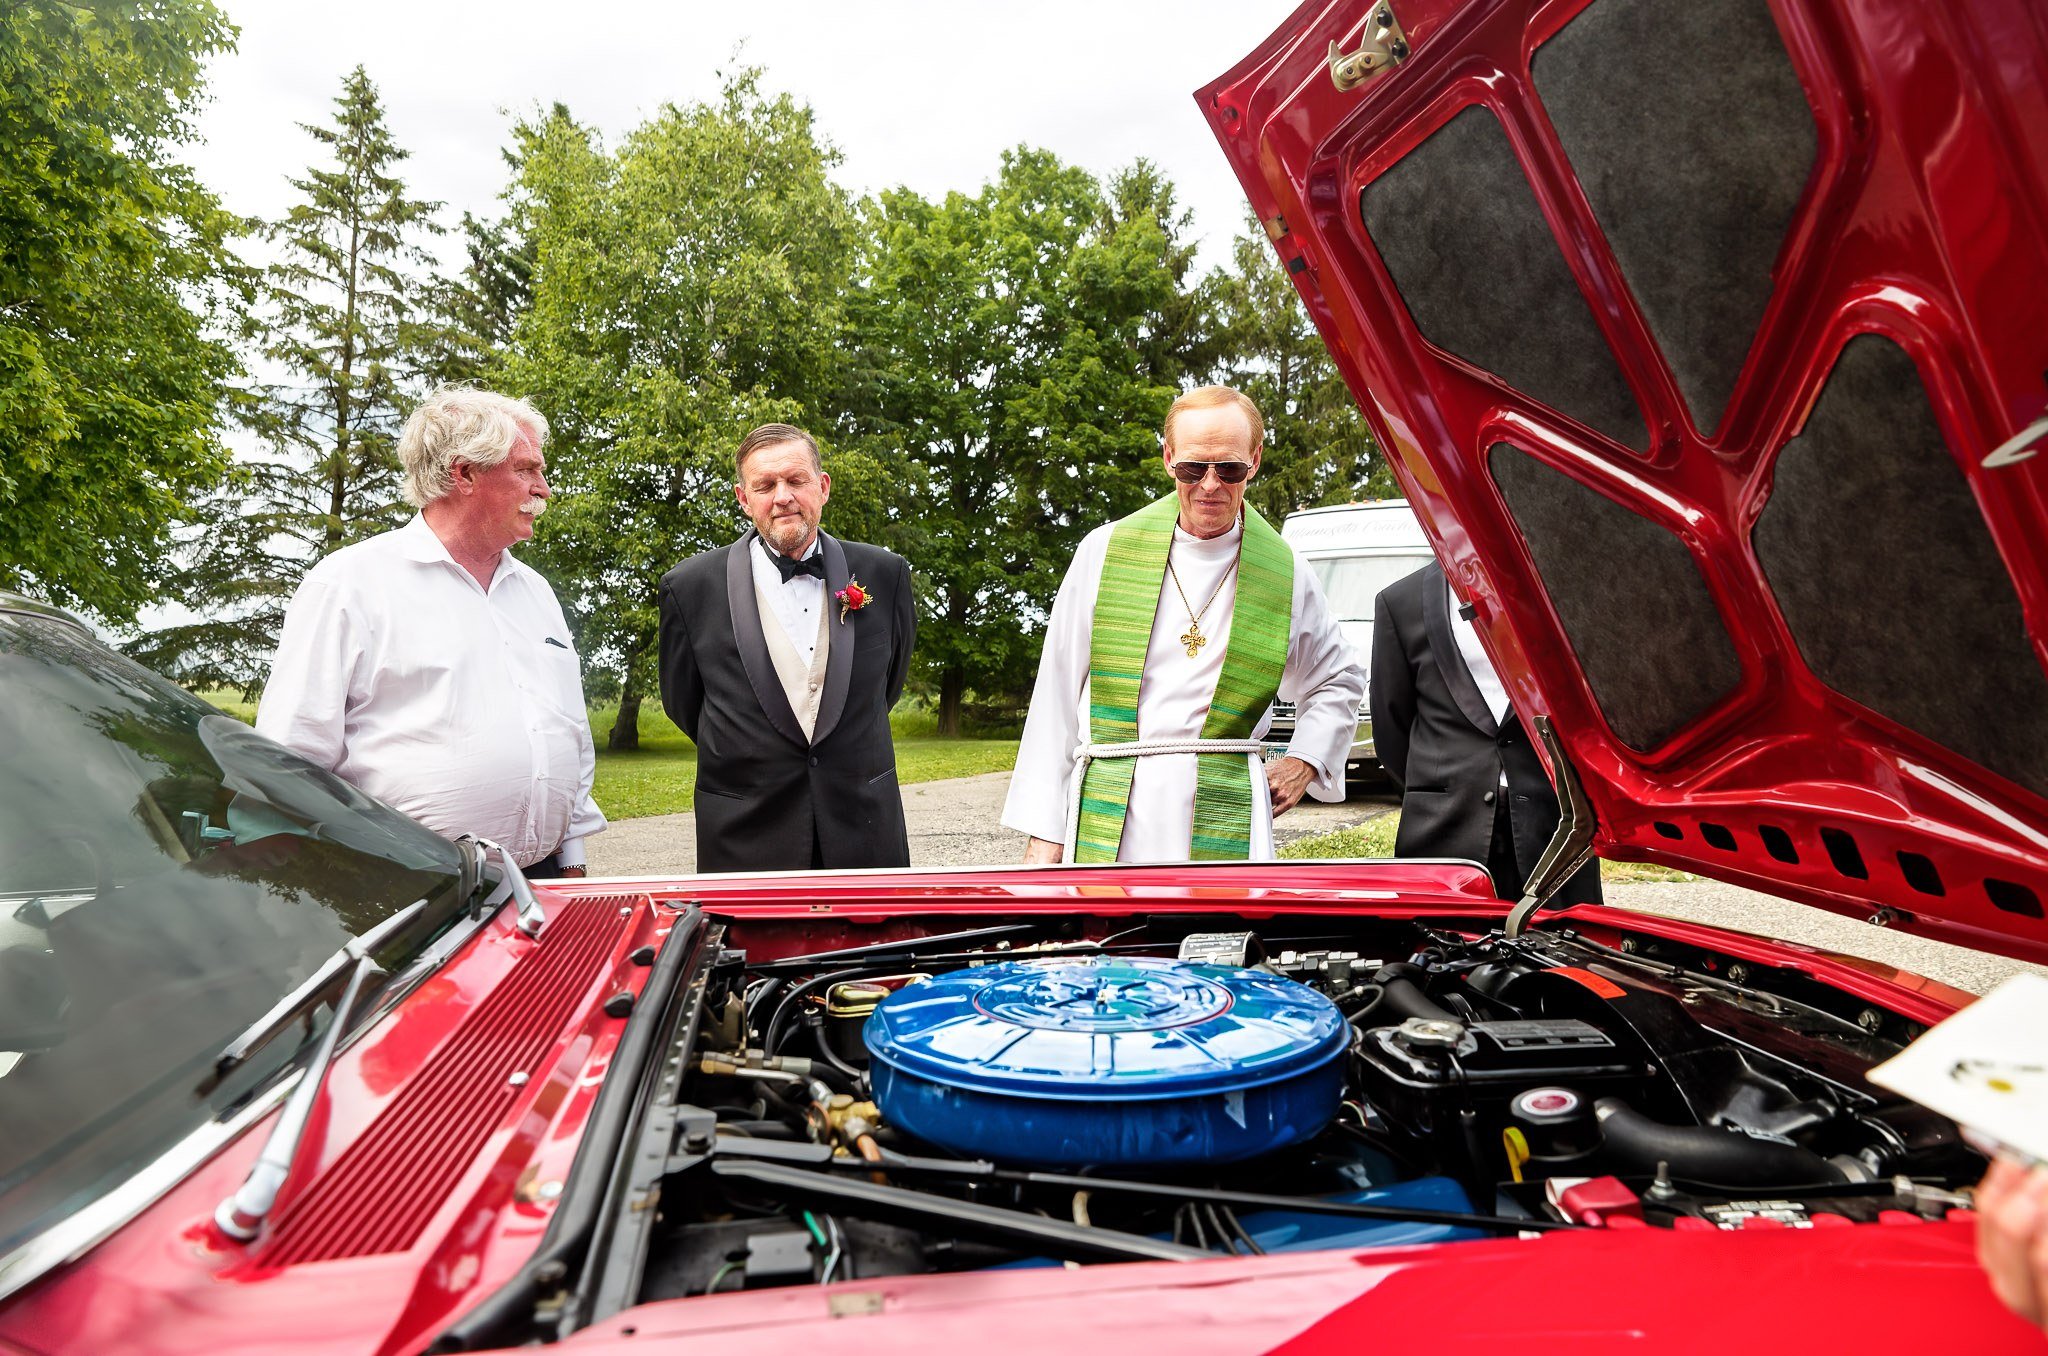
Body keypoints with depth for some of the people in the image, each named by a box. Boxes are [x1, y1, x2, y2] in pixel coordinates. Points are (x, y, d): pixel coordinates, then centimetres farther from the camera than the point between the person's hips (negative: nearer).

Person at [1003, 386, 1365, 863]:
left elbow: (1340, 680, 27)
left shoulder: (1285, 572, 8)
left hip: (1225, 820, 1)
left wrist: (1303, 762, 10)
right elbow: (1057, 694, 5)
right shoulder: (1105, 551, 4)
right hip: (1105, 820, 0)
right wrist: (1044, 834, 3)